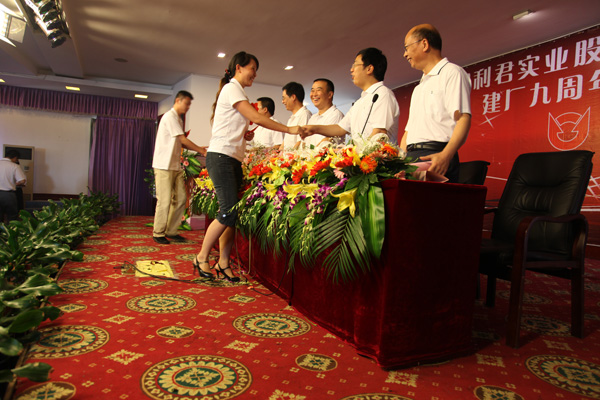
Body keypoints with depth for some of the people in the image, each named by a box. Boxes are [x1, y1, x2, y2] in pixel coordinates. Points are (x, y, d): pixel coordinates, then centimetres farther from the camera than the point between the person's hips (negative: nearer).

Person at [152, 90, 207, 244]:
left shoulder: (178, 119, 18)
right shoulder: (170, 117, -10)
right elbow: (183, 140, -15)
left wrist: (199, 149, 5)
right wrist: (202, 151, -10)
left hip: (176, 166, 9)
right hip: (164, 165, -9)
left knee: (181, 198, 6)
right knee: (164, 201, -5)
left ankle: (171, 231, 16)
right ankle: (158, 233, 7)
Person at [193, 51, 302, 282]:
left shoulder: (236, 92, 25)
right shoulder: (231, 89, -5)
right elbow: (257, 118, -14)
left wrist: (244, 134, 9)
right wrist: (289, 130, -12)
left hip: (233, 159, 9)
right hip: (221, 157, -9)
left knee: (232, 213, 3)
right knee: (228, 212, -13)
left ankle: (223, 263, 8)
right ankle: (201, 258, 1)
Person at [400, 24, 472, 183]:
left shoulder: (451, 72, 3)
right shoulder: (420, 86, 29)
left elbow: (463, 118, -11)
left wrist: (445, 156, -26)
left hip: (436, 156, -7)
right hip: (411, 157, 7)